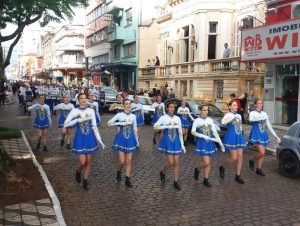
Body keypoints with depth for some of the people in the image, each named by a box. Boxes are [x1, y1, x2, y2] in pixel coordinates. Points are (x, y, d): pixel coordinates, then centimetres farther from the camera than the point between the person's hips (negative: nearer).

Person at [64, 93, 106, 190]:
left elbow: (94, 127, 2)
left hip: (90, 138, 2)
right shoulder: (74, 111, -4)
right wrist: (78, 120, -20)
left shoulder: (91, 111, 1)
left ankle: (85, 181, 22)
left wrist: (100, 140, -3)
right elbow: (65, 124, -10)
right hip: (80, 138, -2)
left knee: (88, 162, 7)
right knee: (82, 162, -6)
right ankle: (78, 172, 27)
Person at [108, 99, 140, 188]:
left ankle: (127, 179, 12)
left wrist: (137, 141, 13)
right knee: (122, 161, -3)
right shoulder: (119, 115, -5)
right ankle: (118, 172, 27)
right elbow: (109, 123, -11)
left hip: (130, 139, 3)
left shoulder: (133, 116, 4)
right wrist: (120, 123, -20)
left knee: (129, 161, 3)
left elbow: (135, 129, 12)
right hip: (121, 139, -3)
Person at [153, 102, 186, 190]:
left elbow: (180, 132, 10)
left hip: (176, 141, 4)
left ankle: (176, 182, 14)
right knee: (171, 162, -5)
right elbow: (155, 126, -19)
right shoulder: (163, 117, -4)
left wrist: (182, 145, 7)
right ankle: (162, 173, 25)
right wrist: (168, 126, -27)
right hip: (167, 141, -3)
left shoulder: (177, 118, 7)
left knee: (176, 163, 3)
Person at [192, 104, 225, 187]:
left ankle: (206, 180, 19)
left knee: (209, 162, 7)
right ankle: (197, 169, 20)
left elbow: (214, 132, 8)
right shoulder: (197, 120, -3)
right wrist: (203, 136, -21)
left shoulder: (210, 120, 9)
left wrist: (220, 143, 3)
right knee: (206, 162, -10)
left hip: (210, 142, 4)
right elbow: (193, 132, -11)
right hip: (202, 142, -4)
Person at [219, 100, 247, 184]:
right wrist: (233, 117, -39)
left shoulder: (239, 115, 12)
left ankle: (238, 176, 13)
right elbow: (223, 122, -32)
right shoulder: (228, 115, -9)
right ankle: (222, 168, 17)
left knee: (240, 156, 3)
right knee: (234, 158, -8)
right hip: (231, 137, -7)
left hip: (239, 137, 7)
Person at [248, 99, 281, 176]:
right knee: (261, 152, -17)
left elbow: (269, 126, 15)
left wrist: (276, 136, 12)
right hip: (256, 134, -6)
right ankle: (252, 161, 10)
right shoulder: (252, 113, -4)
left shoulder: (264, 114, 12)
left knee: (262, 153, 7)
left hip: (263, 134, 6)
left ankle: (259, 169, 20)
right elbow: (251, 119, -29)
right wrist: (261, 118, -39)